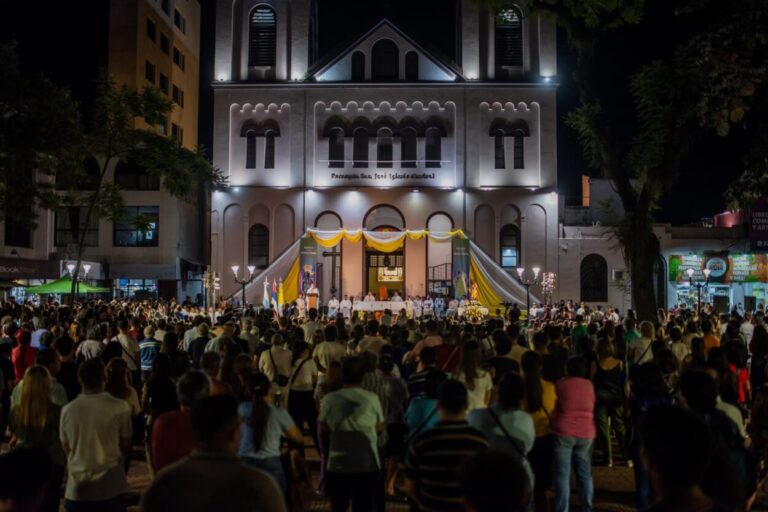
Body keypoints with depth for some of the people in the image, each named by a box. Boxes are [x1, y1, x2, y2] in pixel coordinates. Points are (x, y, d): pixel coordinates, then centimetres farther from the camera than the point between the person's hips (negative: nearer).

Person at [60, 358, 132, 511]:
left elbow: (67, 450, 8)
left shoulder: (68, 410, -4)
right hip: (111, 488, -2)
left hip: (77, 489, 2)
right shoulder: (120, 407, -12)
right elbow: (125, 448, -3)